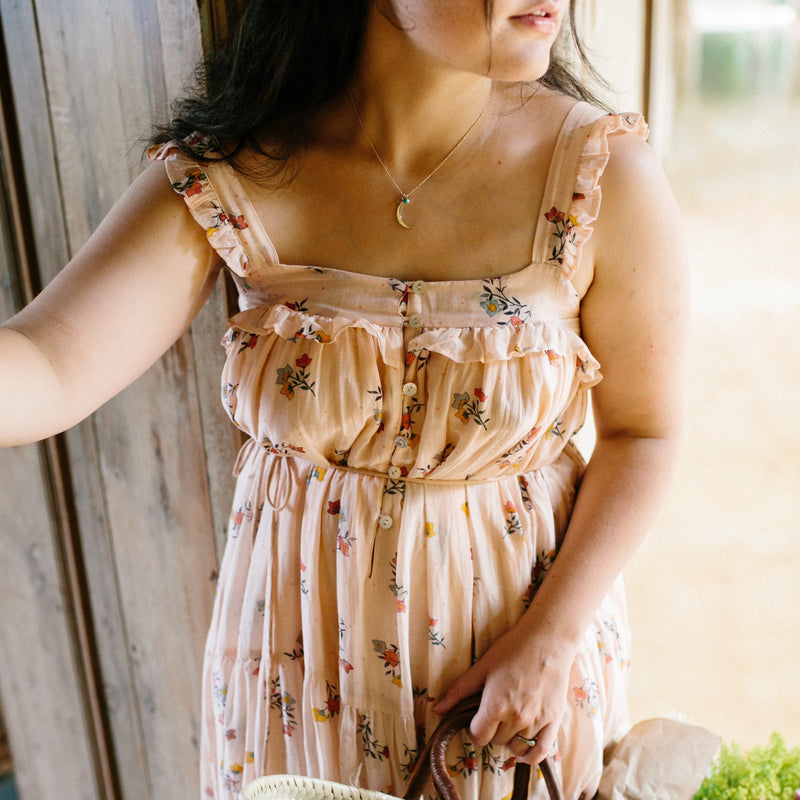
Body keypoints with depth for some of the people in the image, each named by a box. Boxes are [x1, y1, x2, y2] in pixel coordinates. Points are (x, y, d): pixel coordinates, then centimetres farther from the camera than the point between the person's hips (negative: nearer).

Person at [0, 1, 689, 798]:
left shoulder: (607, 173, -17)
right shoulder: (225, 178, -17)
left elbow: (643, 431, -8)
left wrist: (554, 638, -14)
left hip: (529, 613, 0)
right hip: (308, 619, 1)